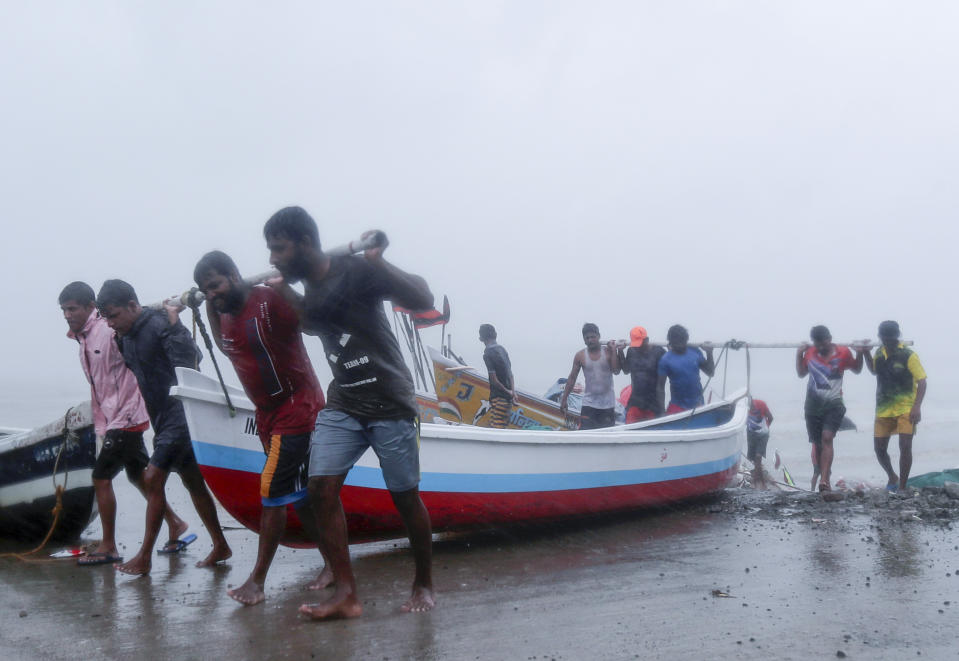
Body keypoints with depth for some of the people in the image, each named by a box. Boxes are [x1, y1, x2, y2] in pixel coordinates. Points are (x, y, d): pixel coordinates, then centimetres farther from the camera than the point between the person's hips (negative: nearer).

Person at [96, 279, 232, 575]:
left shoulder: (159, 325, -17)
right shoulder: (126, 338, 11)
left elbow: (188, 360, -29)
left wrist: (173, 322, -29)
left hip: (179, 414, -10)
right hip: (164, 418, 10)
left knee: (153, 479, -11)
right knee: (193, 482, 14)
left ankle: (144, 557, -4)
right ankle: (220, 547, 23)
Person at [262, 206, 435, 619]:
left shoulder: (355, 272, -15)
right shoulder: (307, 288, 8)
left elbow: (422, 301, -23)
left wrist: (379, 264, -34)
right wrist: (285, 293, 20)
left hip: (389, 405, -6)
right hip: (342, 405, 6)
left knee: (405, 496, 3)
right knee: (321, 487, -10)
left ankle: (424, 584, 23)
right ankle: (345, 593, -8)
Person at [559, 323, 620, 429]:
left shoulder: (608, 352, -4)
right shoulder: (580, 356, 0)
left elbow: (616, 371, -16)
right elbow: (572, 378, 5)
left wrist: (614, 350, -16)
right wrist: (564, 400, 4)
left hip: (608, 404, 0)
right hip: (589, 403, 0)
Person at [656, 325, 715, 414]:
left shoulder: (695, 352, 0)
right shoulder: (665, 360, -9)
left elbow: (710, 373, 7)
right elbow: (660, 386, -7)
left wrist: (709, 353, -6)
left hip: (697, 404, 3)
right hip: (677, 406, -3)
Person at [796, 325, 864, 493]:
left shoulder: (843, 352, -4)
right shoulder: (809, 353, 3)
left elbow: (856, 370, 13)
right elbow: (801, 373, 18)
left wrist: (859, 354, -4)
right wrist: (799, 354, 6)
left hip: (834, 403, -3)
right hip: (813, 404, 3)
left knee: (827, 438, -20)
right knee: (817, 443, 6)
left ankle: (824, 480, -29)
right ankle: (825, 477, 19)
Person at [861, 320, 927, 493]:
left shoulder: (908, 355, -11)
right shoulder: (879, 353, 6)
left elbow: (922, 381, -11)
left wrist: (917, 406, -21)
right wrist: (866, 353, 11)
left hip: (905, 408, -5)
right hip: (884, 408, 5)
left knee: (905, 447, -12)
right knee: (879, 448, 5)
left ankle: (902, 487, -2)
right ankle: (892, 478, 31)